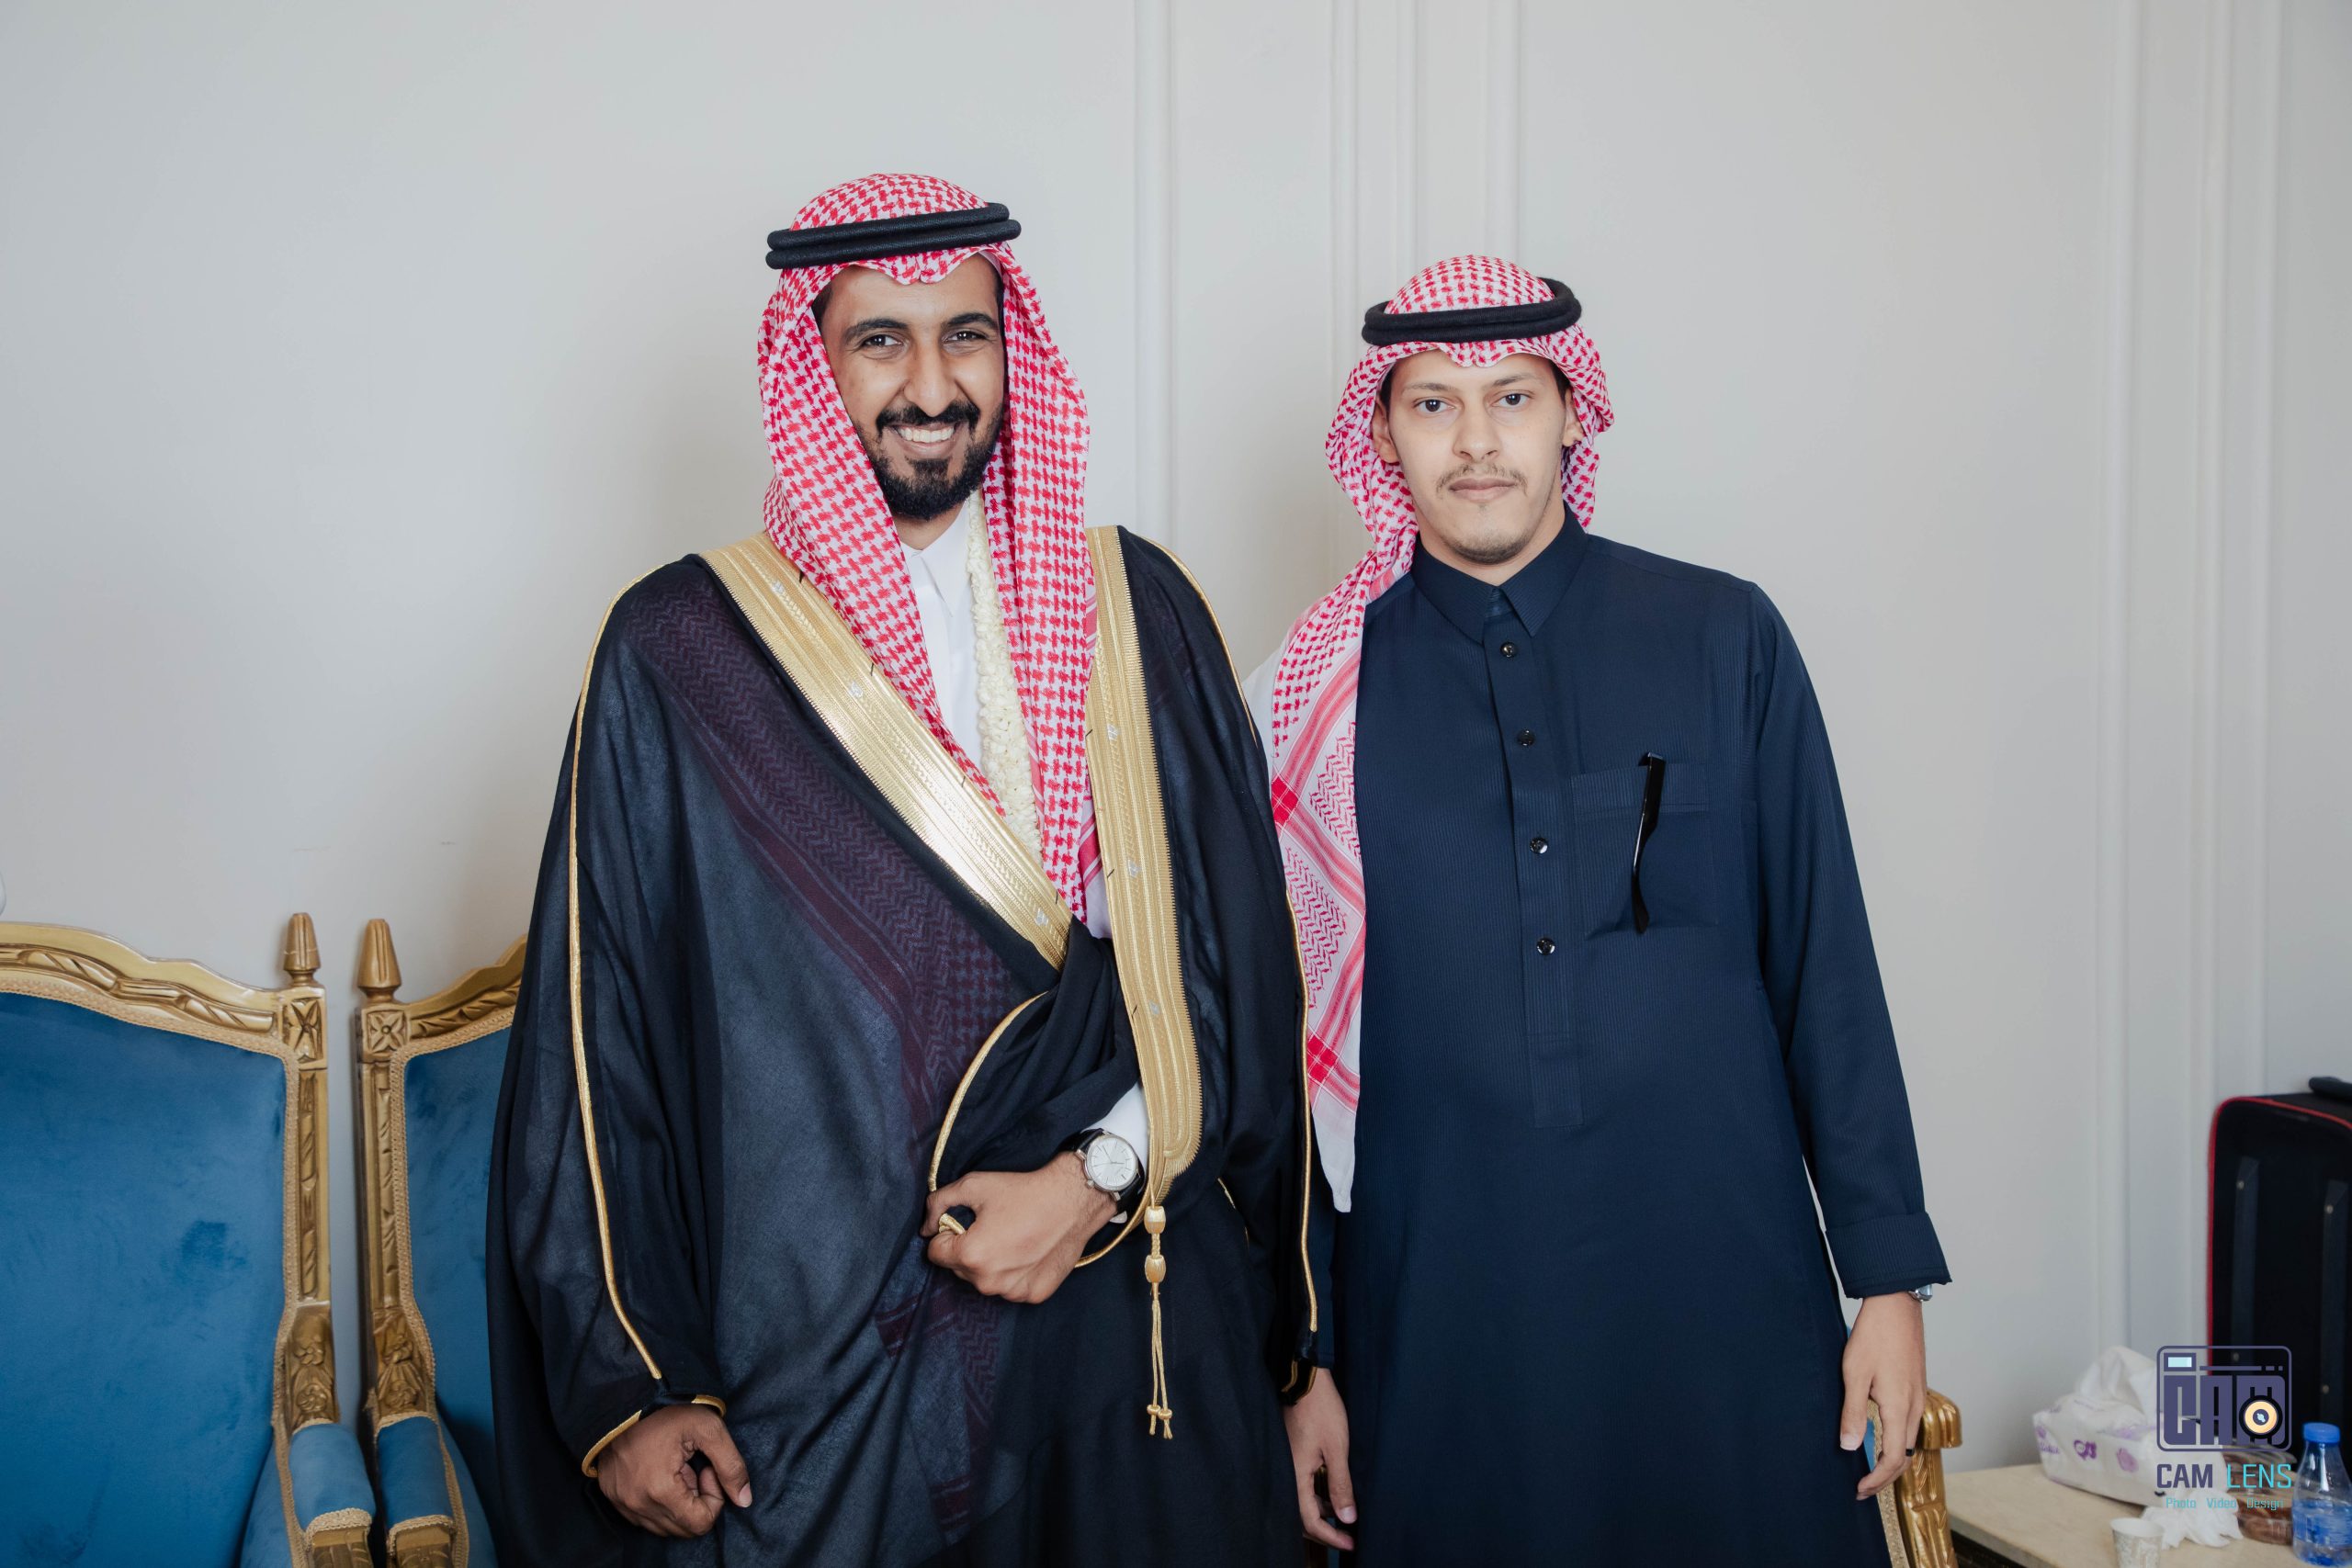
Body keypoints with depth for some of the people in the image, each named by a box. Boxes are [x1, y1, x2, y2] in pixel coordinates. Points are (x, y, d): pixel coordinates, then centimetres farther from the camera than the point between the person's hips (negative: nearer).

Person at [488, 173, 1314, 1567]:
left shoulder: (1137, 609, 3)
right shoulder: (682, 648, -3)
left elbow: (1240, 962, 3)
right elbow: (596, 1035, -3)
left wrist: (1099, 1174, -10)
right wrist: (623, 1384, -6)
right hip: (816, 1362, -2)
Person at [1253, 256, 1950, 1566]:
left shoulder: (1726, 639, 3)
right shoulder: (1320, 692, 2)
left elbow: (1828, 968, 4)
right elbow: (1290, 1040, 4)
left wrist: (1890, 1277, 2)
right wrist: (1300, 1354, 4)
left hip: (1724, 1285, 1)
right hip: (1437, 1323, 0)